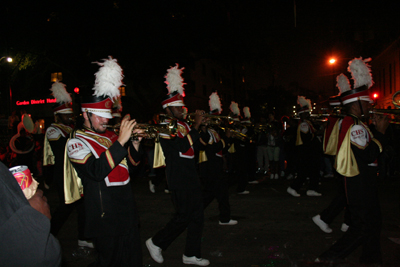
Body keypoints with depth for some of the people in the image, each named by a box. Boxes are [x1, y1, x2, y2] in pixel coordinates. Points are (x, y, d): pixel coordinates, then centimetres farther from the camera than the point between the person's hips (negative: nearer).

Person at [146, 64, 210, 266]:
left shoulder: (184, 125, 13)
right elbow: (183, 146, -26)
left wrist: (200, 125, 2)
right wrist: (196, 124, -21)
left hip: (192, 178, 9)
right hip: (179, 182, -9)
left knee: (197, 217, 12)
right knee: (183, 217, -1)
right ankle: (156, 242, 20)